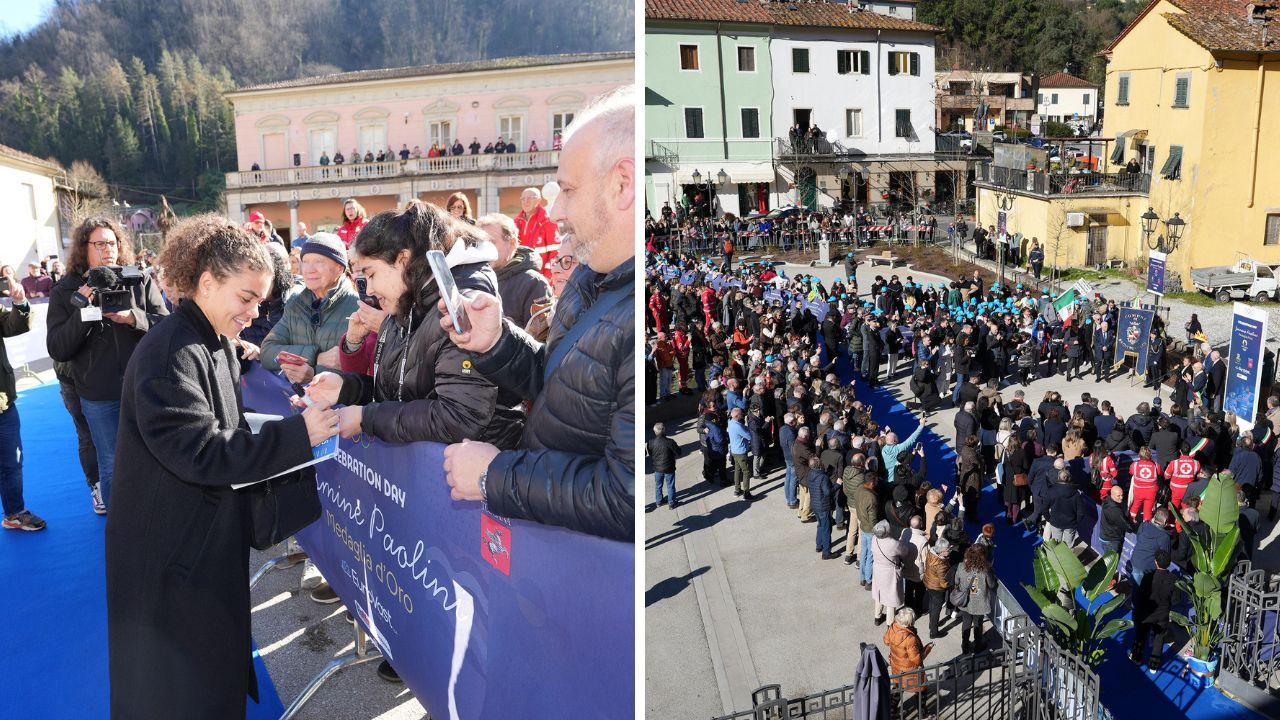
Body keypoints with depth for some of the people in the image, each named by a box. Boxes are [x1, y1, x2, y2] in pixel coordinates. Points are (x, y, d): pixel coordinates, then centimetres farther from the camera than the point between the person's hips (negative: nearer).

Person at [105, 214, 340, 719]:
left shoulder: (216, 345, 8)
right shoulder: (169, 354, -23)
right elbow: (200, 452, -28)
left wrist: (290, 421, -1)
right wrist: (296, 434, -27)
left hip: (212, 534, 9)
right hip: (172, 548, -9)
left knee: (217, 661, 22)